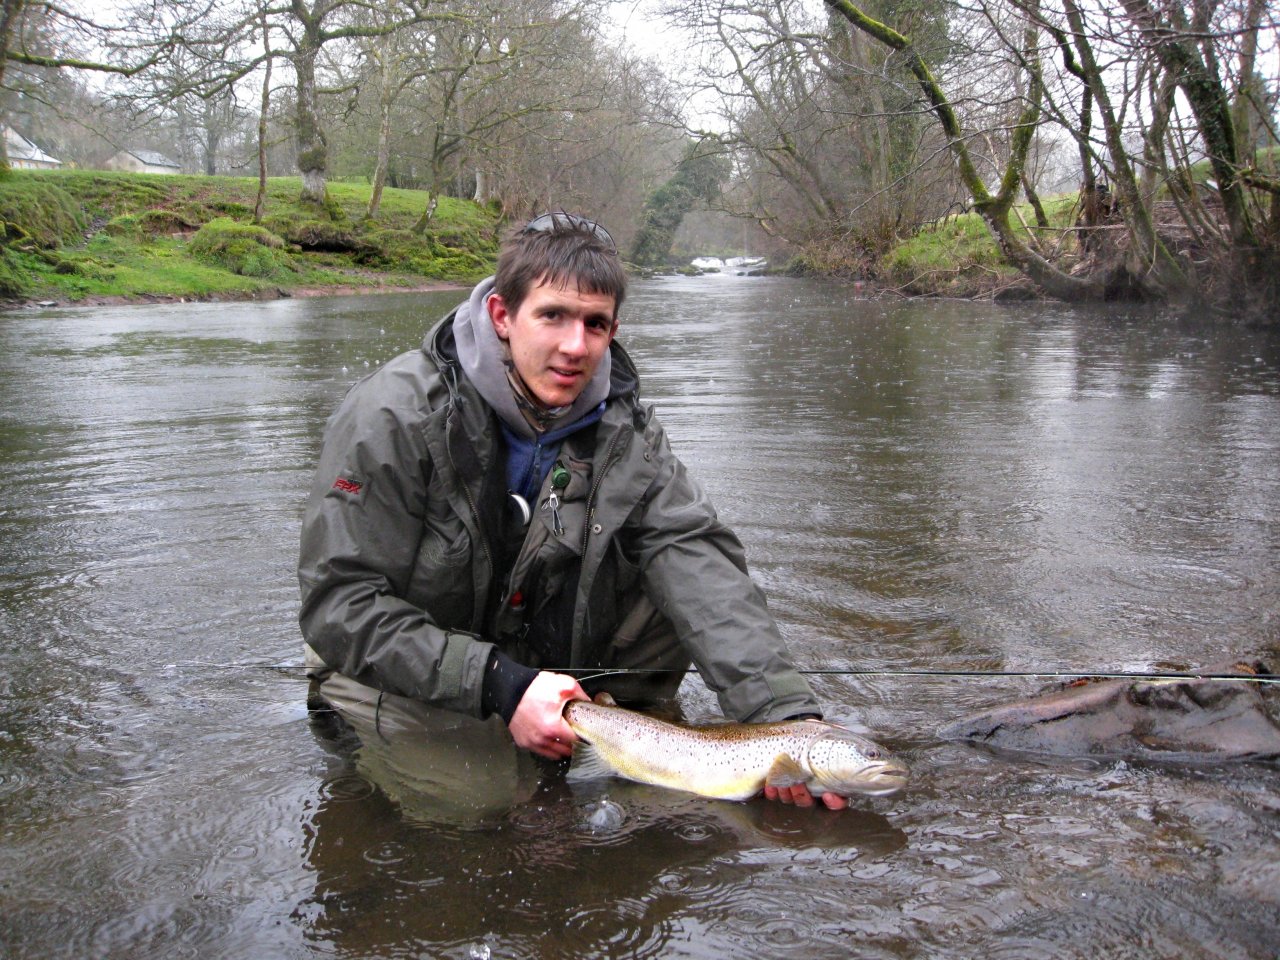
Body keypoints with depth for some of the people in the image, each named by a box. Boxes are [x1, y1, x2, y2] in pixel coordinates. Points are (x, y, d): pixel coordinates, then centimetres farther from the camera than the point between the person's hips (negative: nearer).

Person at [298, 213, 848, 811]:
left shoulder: (625, 431, -11)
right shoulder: (392, 416, -24)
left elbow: (696, 559, -21)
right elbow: (340, 603, -24)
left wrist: (786, 714, -35)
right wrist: (499, 688, -33)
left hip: (549, 665, 3)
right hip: (406, 679, -2)